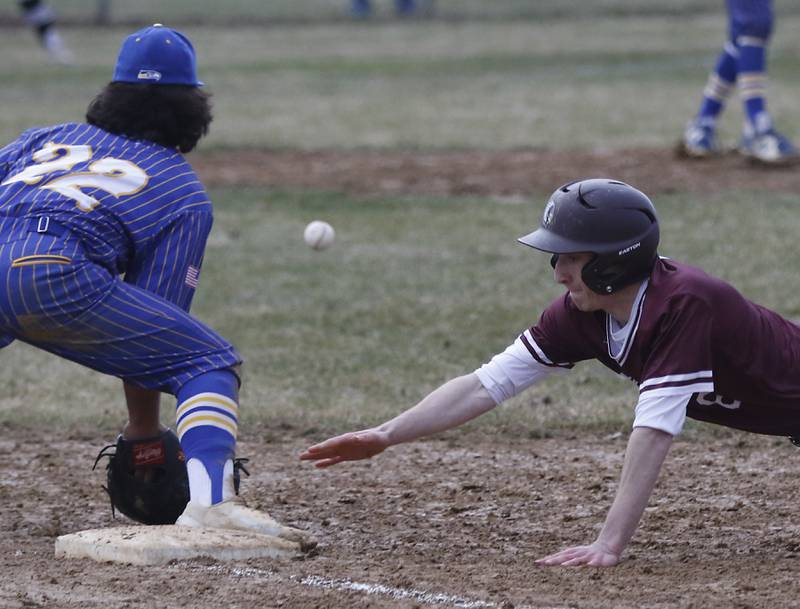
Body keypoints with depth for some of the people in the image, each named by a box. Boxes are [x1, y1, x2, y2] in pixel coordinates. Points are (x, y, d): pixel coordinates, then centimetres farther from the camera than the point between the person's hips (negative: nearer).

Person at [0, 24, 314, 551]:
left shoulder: (49, 137, 35)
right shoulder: (185, 192, 24)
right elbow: (152, 338, 19)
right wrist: (144, 432, 26)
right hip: (55, 269, -4)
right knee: (210, 363, 7)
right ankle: (210, 502, -19)